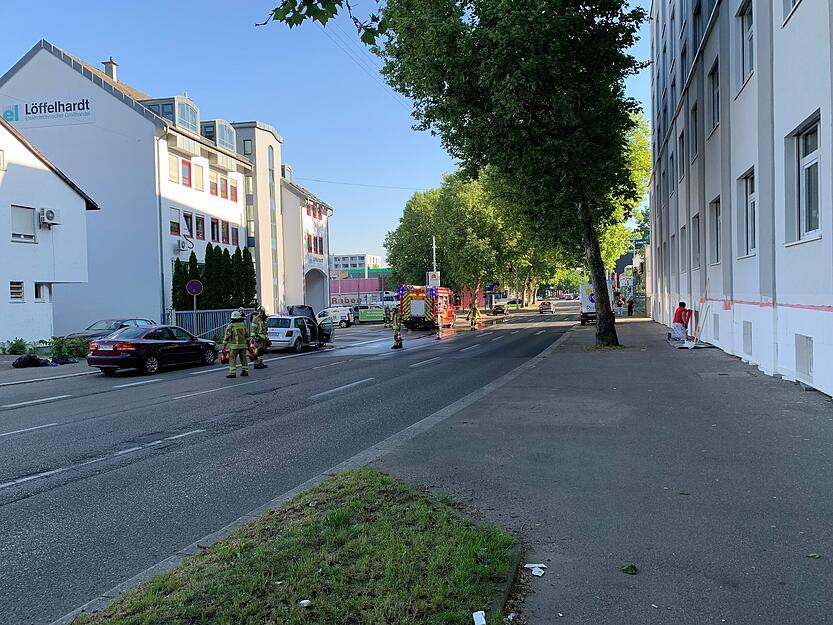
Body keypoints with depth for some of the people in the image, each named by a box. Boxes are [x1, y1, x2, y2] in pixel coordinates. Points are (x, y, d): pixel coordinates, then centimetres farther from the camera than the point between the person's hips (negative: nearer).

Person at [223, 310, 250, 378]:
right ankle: (245, 371, 17)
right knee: (243, 358, 13)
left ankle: (232, 373, -8)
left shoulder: (231, 326, -8)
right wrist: (248, 344, 22)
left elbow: (227, 336, -8)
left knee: (232, 359, -3)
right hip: (243, 345, 5)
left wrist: (224, 345, -2)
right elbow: (247, 336, 12)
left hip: (234, 346, -5)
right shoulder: (243, 325, 7)